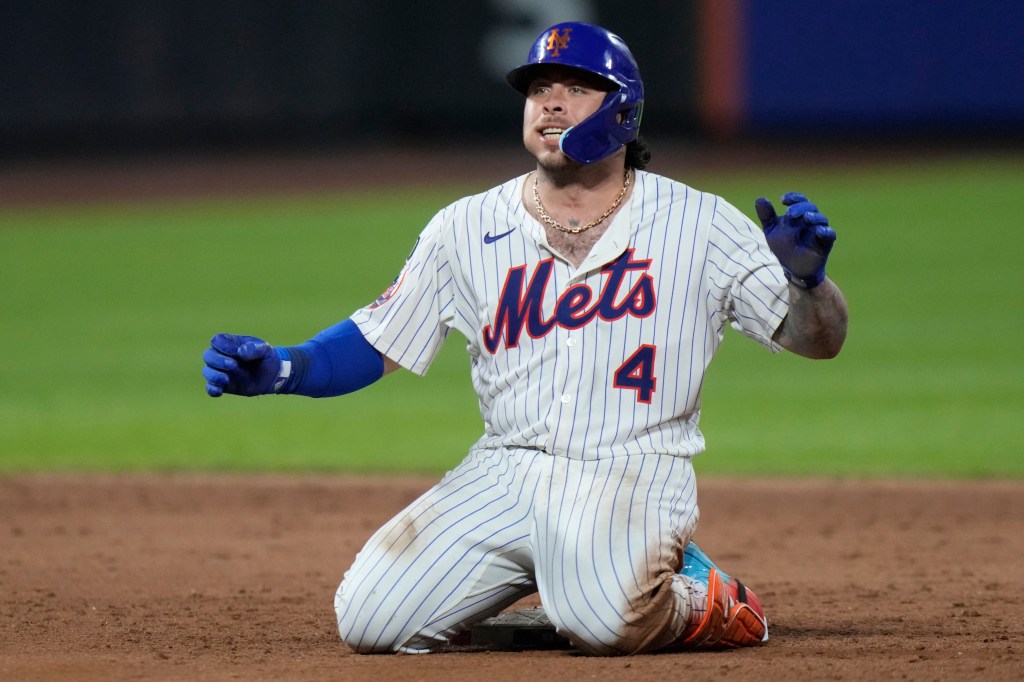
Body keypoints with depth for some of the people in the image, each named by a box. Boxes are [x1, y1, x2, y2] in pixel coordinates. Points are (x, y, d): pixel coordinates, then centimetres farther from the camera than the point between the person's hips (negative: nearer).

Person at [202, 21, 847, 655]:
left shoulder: (698, 223, 4)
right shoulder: (468, 227, 10)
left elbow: (820, 338, 3)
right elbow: (375, 344, 12)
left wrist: (806, 278, -20)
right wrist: (281, 369, -7)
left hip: (633, 478, -4)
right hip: (502, 479, 4)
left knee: (609, 621, -34)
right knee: (369, 620, -12)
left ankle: (697, 598, 3)